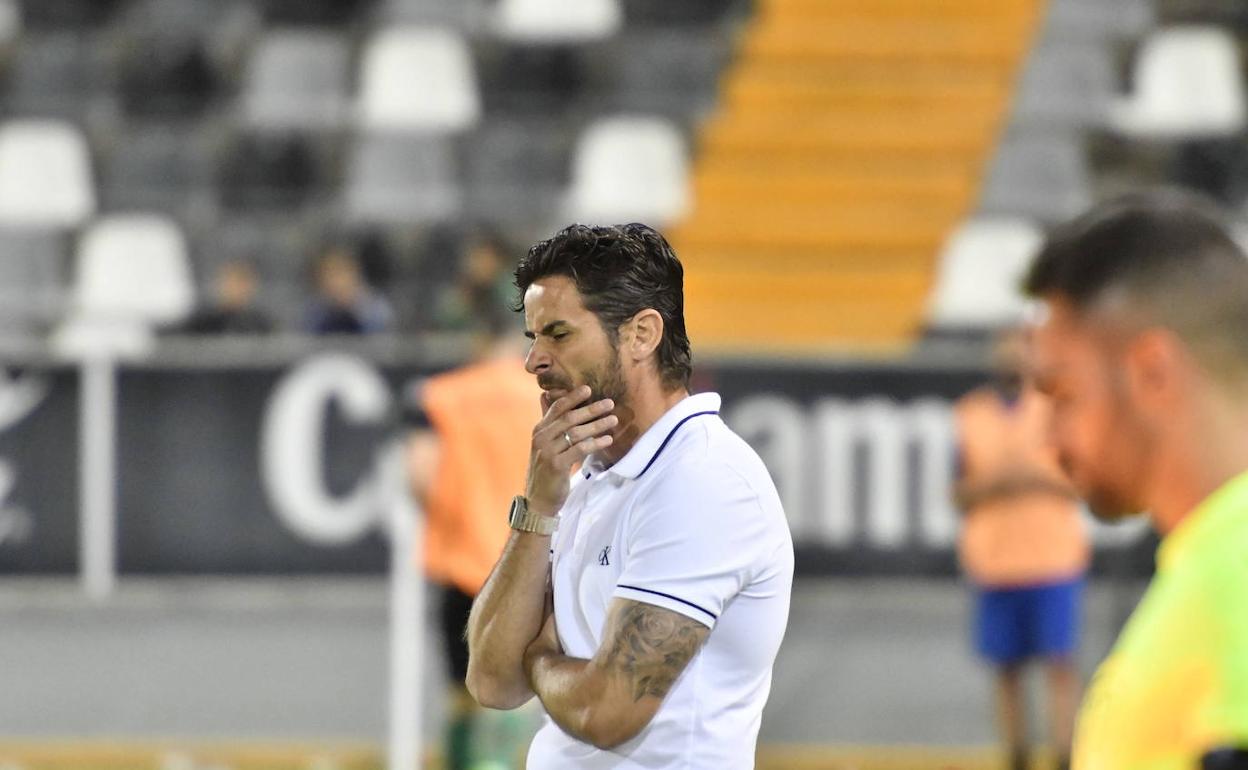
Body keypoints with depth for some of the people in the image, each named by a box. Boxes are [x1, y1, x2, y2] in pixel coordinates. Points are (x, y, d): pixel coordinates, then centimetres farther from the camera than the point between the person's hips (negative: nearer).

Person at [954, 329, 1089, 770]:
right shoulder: (971, 415, 9)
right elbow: (962, 495, 9)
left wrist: (1035, 477, -14)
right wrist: (993, 482, -11)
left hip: (1054, 555, -2)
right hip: (994, 563, 2)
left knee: (1060, 665, -10)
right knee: (1006, 669, 3)